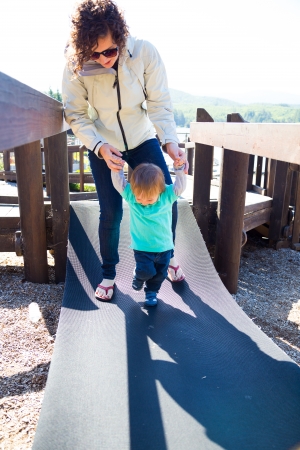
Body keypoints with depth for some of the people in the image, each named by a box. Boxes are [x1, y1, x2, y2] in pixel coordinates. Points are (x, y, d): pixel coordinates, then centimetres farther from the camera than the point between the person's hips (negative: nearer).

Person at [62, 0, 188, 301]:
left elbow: (159, 104, -16)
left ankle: (168, 255, 30)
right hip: (102, 147, -1)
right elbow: (76, 115, -14)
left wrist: (169, 140, -30)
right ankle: (108, 273, 23)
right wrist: (100, 147, -29)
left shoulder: (144, 52, -20)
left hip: (143, 140, 1)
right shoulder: (76, 65, -21)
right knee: (111, 213, 0)